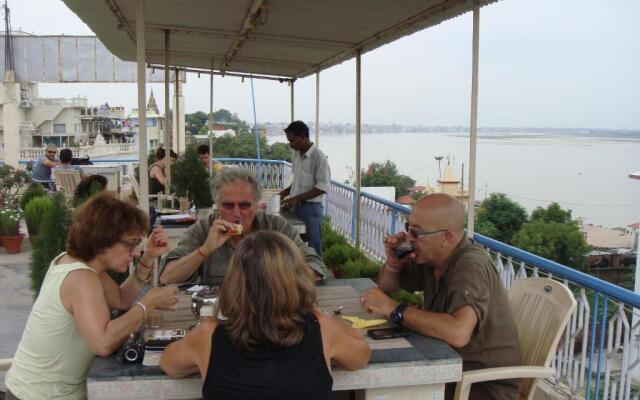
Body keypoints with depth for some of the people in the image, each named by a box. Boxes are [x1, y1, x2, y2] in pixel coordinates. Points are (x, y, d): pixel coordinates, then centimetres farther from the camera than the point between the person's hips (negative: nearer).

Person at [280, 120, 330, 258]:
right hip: (296, 207, 8)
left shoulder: (318, 157, -16)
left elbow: (322, 187, -20)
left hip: (311, 208, -7)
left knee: (312, 249, 1)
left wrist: (296, 198, -21)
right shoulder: (297, 155, 8)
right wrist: (285, 192, 4)